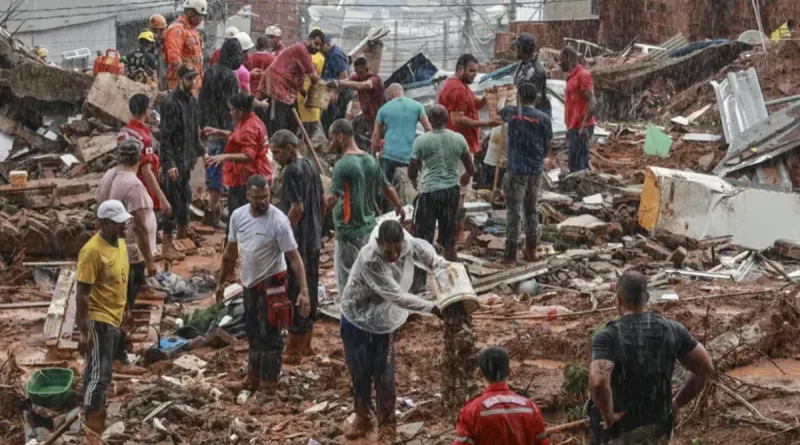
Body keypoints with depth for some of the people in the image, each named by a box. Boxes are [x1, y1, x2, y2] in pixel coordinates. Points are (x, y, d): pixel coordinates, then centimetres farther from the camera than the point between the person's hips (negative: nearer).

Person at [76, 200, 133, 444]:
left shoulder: (120, 243, 3)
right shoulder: (92, 251, -24)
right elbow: (82, 294, -23)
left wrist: (126, 309, 23)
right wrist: (84, 331, -24)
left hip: (114, 318, 9)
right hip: (98, 320, -9)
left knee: (101, 370, 21)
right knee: (99, 374, -6)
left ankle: (97, 409, 36)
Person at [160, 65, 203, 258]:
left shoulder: (192, 101, 9)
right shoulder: (170, 102, -16)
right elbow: (165, 135, -18)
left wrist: (201, 152, 17)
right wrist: (169, 163, -22)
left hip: (187, 157, 8)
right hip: (174, 159, -8)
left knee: (185, 196, 18)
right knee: (173, 200, -6)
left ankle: (183, 229, 35)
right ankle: (167, 244, -1)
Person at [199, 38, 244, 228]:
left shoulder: (210, 72, 9)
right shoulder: (229, 76, -16)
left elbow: (202, 99, 14)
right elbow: (230, 105, -19)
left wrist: (203, 124, 21)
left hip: (210, 127, 8)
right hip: (224, 129, -8)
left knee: (212, 169, 17)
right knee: (219, 171, -3)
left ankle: (212, 206, 27)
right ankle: (212, 212, -2)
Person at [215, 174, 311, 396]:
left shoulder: (278, 221, -21)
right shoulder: (238, 215, -4)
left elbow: (295, 257, -21)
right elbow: (230, 253, 9)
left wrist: (304, 291, -28)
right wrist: (221, 282, 14)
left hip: (271, 285, -6)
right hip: (249, 284, 6)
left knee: (270, 338, 1)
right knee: (254, 334, 20)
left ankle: (269, 388, 11)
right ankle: (253, 380, 35)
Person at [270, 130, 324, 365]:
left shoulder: (292, 171, -18)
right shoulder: (309, 165, 10)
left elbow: (297, 208, -22)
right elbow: (321, 200, 17)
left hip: (298, 242, -9)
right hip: (313, 240, 9)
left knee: (295, 293, -3)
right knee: (310, 290, 15)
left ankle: (294, 350, 2)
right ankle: (305, 343, 25)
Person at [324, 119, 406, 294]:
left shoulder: (342, 165, -19)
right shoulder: (371, 160, 5)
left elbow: (331, 201, -27)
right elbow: (387, 188, 16)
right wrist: (399, 207, 34)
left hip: (349, 233, -8)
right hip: (369, 229, 8)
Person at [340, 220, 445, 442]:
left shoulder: (406, 243, -20)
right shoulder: (369, 260, -36)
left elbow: (423, 248, 5)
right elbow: (396, 295, -36)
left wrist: (441, 266, -11)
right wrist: (432, 308, -37)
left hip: (385, 320, 3)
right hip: (357, 319, -3)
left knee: (384, 375, 7)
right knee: (360, 372, 14)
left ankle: (386, 425, 23)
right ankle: (362, 418, 35)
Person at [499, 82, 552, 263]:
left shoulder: (511, 112, -3)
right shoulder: (544, 118, -3)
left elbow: (499, 114, 24)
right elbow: (547, 147, 5)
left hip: (516, 170, -2)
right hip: (536, 170, 2)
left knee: (514, 211, -1)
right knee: (531, 209, 15)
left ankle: (511, 251, 0)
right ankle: (531, 250, 20)